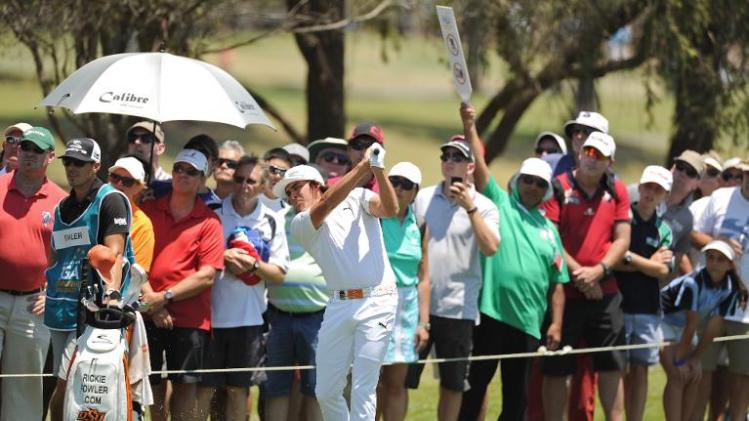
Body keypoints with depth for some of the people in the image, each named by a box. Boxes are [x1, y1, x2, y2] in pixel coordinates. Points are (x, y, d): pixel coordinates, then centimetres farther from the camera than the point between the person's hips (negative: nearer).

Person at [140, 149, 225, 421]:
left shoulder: (209, 222, 2)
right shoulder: (148, 210, 9)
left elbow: (207, 276, -5)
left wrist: (165, 297, -12)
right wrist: (150, 298, -10)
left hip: (189, 318, -2)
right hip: (148, 314, 2)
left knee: (185, 387, -2)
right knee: (152, 387, 4)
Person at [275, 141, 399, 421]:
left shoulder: (358, 199, 10)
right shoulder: (300, 225, 9)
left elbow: (390, 209, -7)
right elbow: (326, 204, -9)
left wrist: (379, 171, -22)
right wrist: (363, 166, -14)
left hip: (377, 302, -3)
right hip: (339, 305, 3)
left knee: (362, 392, -7)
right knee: (326, 392, 4)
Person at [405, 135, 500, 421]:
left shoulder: (484, 207, 0)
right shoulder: (423, 198, 8)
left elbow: (490, 247, -17)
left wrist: (470, 207, -20)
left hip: (457, 308, -2)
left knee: (452, 384, 6)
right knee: (401, 379, 1)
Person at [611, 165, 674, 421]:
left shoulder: (663, 231, 11)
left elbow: (663, 271, -1)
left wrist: (629, 257, -11)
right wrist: (647, 263, -6)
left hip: (648, 309, 4)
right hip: (618, 304, -4)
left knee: (640, 370, 7)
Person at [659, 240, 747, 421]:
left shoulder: (729, 288, -12)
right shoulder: (692, 283, -31)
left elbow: (714, 325, -10)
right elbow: (691, 325, -28)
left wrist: (696, 358, -9)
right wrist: (679, 360, -23)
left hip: (683, 329, 7)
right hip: (664, 320, -7)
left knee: (694, 376, -1)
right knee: (677, 376, -18)